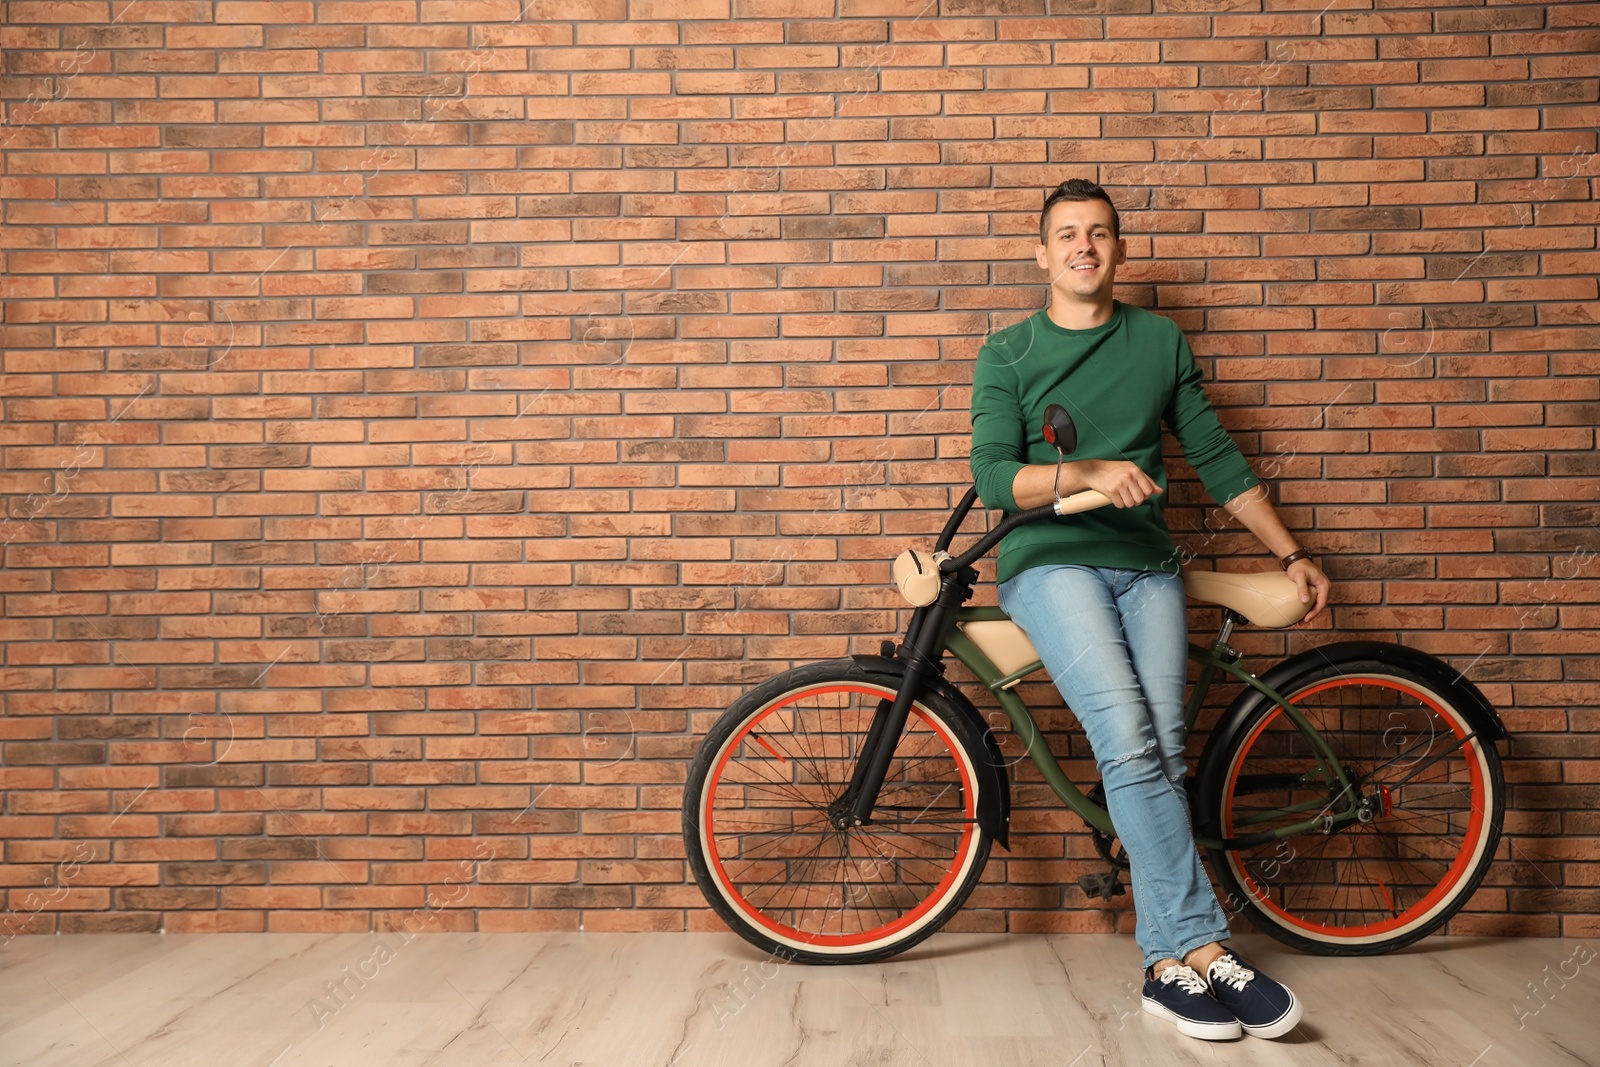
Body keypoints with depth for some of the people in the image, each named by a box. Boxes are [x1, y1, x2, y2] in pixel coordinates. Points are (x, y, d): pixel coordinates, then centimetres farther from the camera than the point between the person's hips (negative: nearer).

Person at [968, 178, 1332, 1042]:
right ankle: (1204, 946, -18)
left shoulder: (1160, 341, 16)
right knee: (1128, 739, -23)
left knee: (1160, 752, -14)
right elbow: (994, 476, -4)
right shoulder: (1008, 354, 7)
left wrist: (1291, 554, 21)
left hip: (1146, 566, 3)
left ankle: (1169, 964, -6)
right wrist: (1091, 472, -20)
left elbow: (1217, 460, 20)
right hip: (1051, 562, -3)